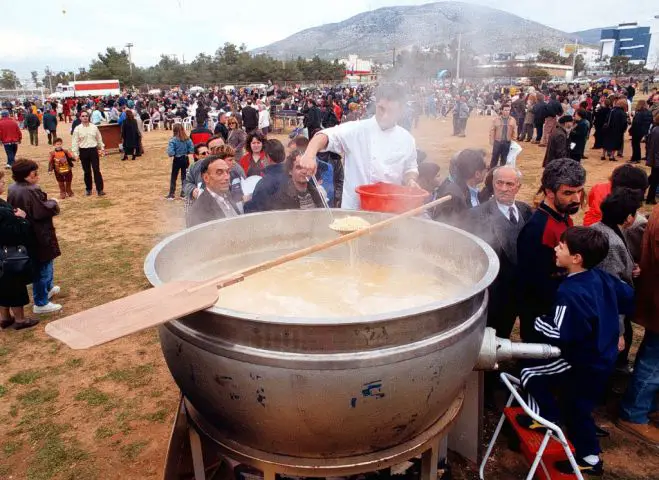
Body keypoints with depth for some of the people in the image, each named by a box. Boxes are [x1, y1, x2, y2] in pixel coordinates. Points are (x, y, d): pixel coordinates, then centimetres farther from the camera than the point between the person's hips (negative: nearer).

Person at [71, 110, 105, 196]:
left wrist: (102, 148, 12)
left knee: (97, 170, -4)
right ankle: (88, 189, 20)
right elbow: (75, 142, -1)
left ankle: (100, 189, -2)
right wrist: (75, 153, -6)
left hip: (94, 150, 0)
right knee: (86, 171, 8)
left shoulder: (94, 127, 3)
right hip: (83, 151, 0)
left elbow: (99, 139, 12)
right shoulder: (77, 129, -1)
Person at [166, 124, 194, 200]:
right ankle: (183, 193, 16)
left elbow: (170, 153, -22)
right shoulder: (187, 139, -7)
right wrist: (186, 152, 8)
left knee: (173, 177, 10)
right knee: (184, 176, 13)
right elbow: (192, 149, -8)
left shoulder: (173, 140, -16)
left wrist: (172, 154, -1)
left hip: (177, 160, -2)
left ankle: (171, 194, 14)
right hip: (185, 159, 3)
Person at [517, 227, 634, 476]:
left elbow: (558, 335, -31)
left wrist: (537, 322, -13)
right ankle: (590, 458, 35)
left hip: (583, 364, -9)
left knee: (529, 374, 1)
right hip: (602, 359, 9)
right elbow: (629, 296, 13)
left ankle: (546, 416, 19)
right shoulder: (602, 277, -3)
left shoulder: (571, 293, -30)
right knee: (578, 408, 22)